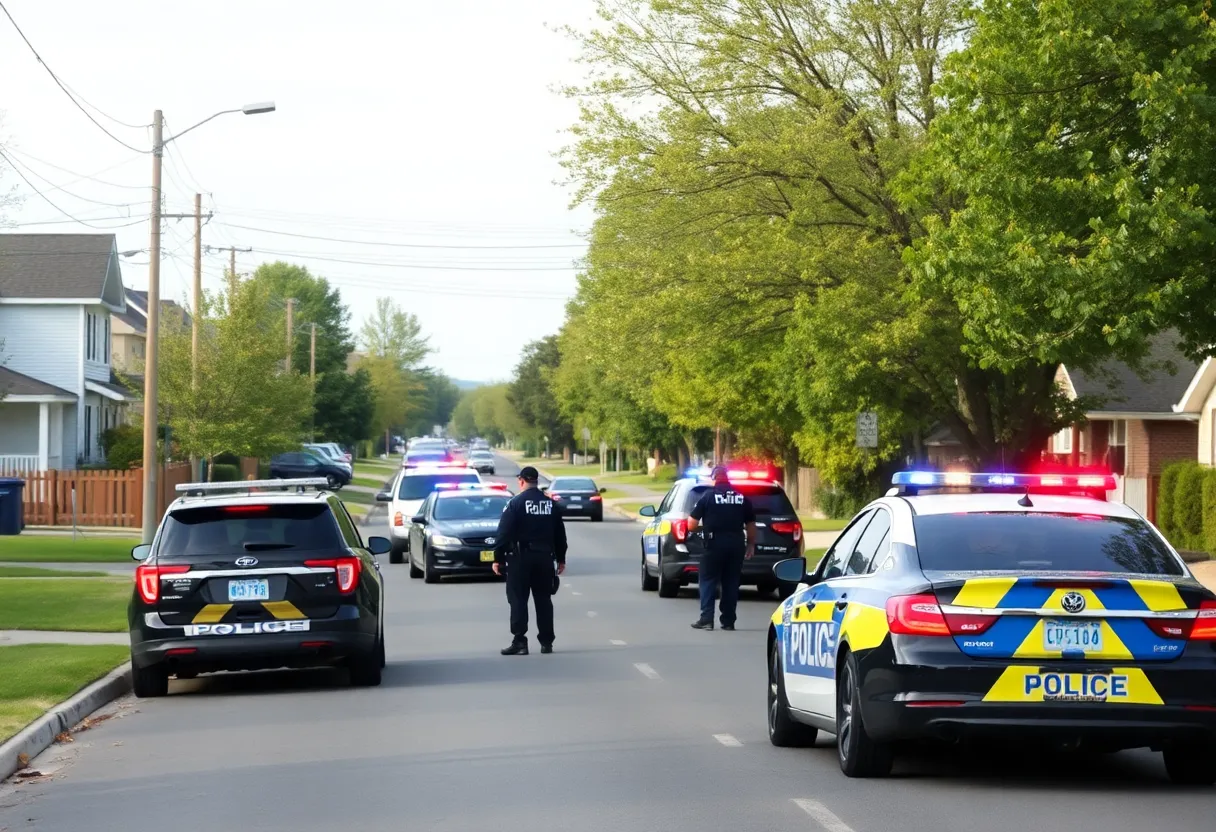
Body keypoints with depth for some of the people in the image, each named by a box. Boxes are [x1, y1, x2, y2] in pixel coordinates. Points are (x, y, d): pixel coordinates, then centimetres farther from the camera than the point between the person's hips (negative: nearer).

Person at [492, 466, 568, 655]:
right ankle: (546, 642, 12)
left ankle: (519, 642, -9)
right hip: (545, 557, 5)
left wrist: (498, 558, -8)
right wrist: (561, 559, 20)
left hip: (521, 557, -5)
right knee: (543, 600, 10)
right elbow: (560, 533, 13)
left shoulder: (516, 503, -8)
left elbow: (504, 533, -12)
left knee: (518, 600, -2)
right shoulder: (550, 503, 8)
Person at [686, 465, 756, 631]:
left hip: (715, 543, -3)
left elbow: (692, 524, -4)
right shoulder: (742, 498, 7)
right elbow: (751, 524, 10)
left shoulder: (708, 496, -3)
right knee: (731, 583, 9)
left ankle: (706, 619, -7)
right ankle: (728, 621, 8)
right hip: (736, 544, 3)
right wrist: (751, 544, 19)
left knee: (708, 581, 2)